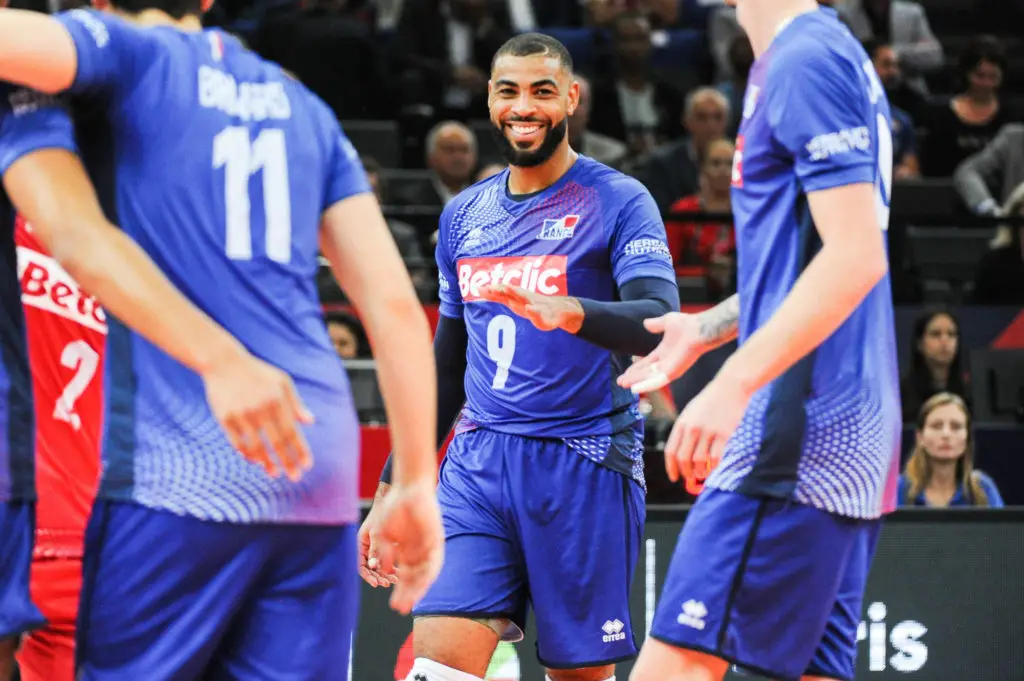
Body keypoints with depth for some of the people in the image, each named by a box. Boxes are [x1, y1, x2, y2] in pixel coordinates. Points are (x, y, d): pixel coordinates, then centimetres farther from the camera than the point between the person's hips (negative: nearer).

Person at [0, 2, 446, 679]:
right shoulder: (303, 107, 20)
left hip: (181, 466, -5)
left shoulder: (133, 54, 4)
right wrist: (417, 482, 15)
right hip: (321, 469, 6)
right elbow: (394, 305, 12)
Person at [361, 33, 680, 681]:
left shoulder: (619, 201, -3)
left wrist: (574, 312, -38)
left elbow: (661, 324, -18)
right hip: (477, 464, 4)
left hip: (584, 465, -4)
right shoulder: (465, 214, 15)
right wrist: (393, 492, 20)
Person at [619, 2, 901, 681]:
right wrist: (705, 329, 23)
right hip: (851, 445, 10)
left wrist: (734, 384, -23)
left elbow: (856, 257, -20)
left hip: (800, 433, -10)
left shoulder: (804, 60, -11)